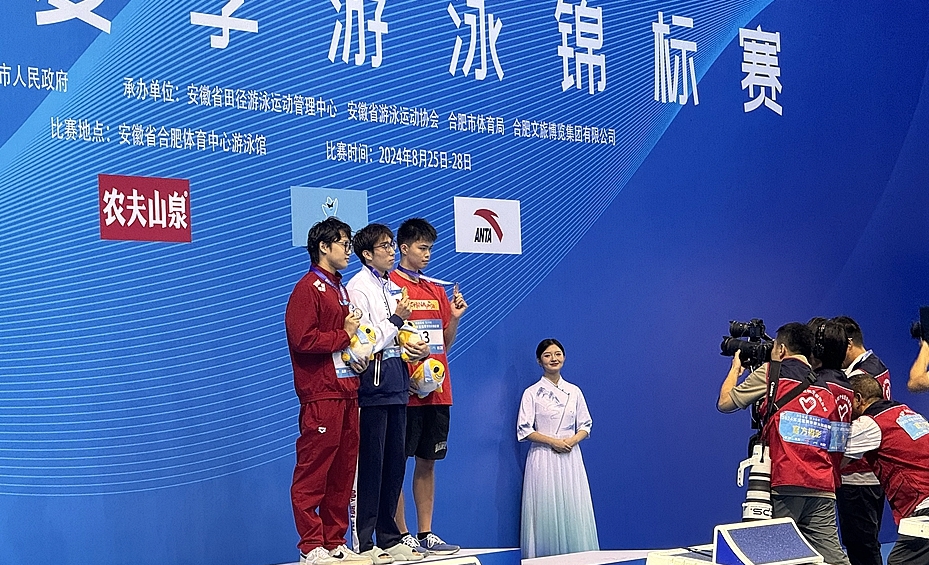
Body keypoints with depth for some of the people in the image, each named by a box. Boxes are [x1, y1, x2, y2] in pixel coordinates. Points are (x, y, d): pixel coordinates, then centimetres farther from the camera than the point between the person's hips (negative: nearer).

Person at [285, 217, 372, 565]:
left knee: (343, 471, 10)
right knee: (313, 472, -5)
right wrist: (343, 335, -8)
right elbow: (304, 339, -18)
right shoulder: (308, 288, -7)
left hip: (346, 390, 9)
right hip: (320, 393, -9)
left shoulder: (340, 290, 21)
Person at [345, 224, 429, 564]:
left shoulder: (394, 287, 19)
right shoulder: (357, 287, -6)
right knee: (370, 462, -7)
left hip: (396, 379, 8)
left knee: (395, 461, 9)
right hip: (372, 379, -8)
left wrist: (418, 348, 4)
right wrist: (395, 319, -13)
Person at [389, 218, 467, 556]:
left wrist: (455, 317, 1)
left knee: (427, 462, 10)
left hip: (438, 390, 7)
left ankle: (425, 534, 15)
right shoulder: (389, 285, -3)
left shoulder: (436, 289, 16)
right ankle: (401, 535, 4)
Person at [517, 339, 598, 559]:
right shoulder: (532, 393, -1)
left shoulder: (574, 391, 10)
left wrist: (573, 440, -9)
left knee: (575, 511, 0)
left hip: (571, 458, 3)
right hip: (543, 458, -3)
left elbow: (585, 425, 11)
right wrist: (553, 441, -13)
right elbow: (524, 430, -5)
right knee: (546, 512, -5)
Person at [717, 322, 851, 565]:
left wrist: (736, 368, 26)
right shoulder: (825, 390, 20)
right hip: (823, 490, 5)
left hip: (785, 485, -5)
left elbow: (725, 403, 7)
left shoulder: (772, 372, 4)